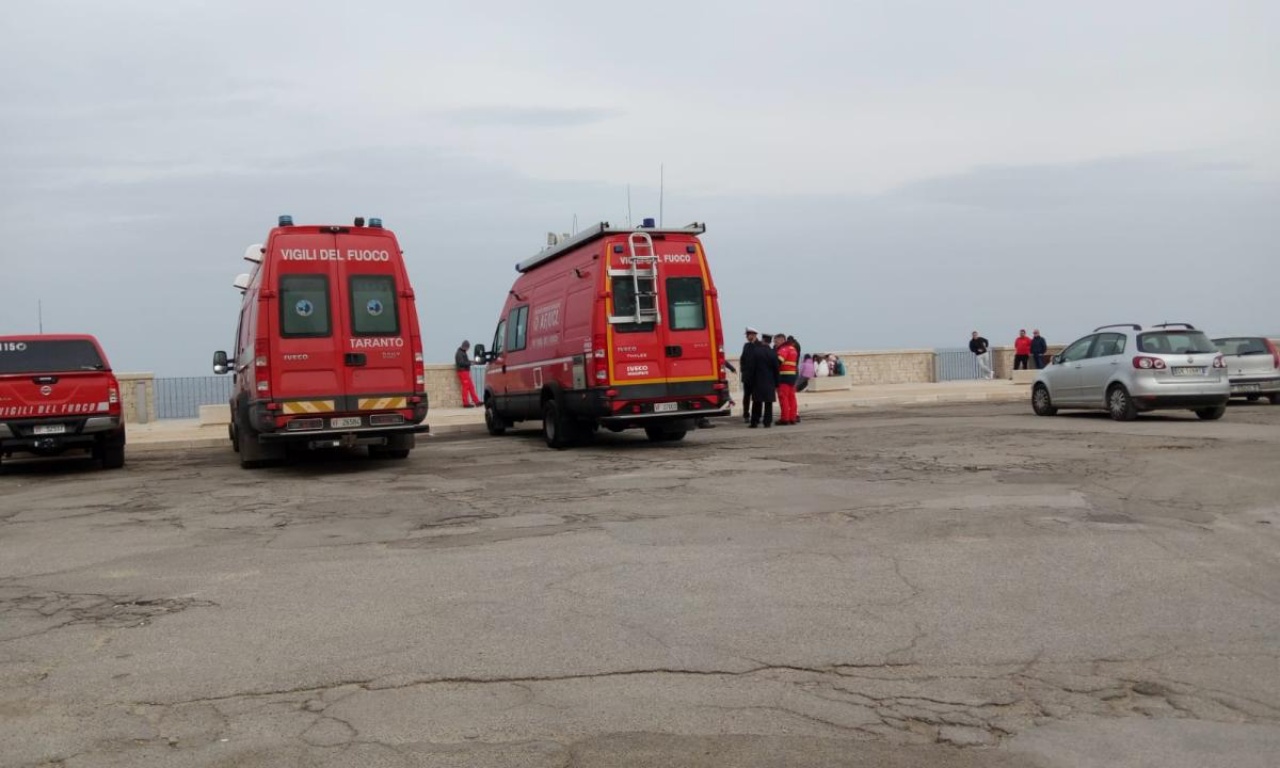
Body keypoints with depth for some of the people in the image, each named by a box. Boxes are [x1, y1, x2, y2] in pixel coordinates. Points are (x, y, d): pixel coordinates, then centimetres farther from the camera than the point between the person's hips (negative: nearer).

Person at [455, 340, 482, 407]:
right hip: (463, 372, -10)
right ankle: (466, 403, -5)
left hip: (466, 372, 10)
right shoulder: (459, 353, -12)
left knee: (471, 387, 9)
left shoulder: (463, 353, 19)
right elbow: (461, 363, -21)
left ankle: (476, 402, 10)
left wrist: (470, 361, 7)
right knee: (465, 387, -9)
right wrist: (470, 363, -15)